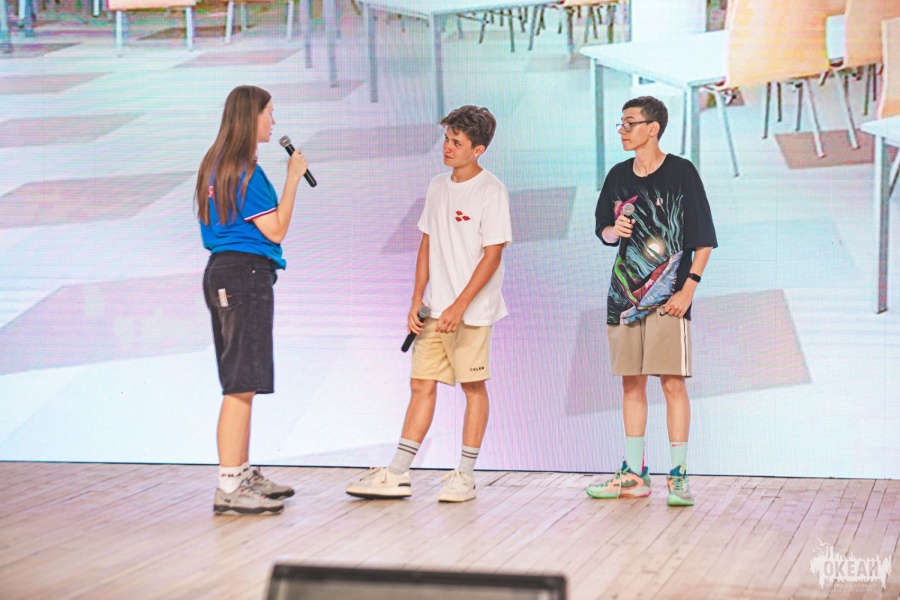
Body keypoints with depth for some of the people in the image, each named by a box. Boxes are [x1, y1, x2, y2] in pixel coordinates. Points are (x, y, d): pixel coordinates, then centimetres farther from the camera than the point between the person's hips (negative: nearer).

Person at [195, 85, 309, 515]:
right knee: (242, 384, -10)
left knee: (240, 383, 17)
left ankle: (243, 474, 25)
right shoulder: (246, 171, -15)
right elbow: (276, 230, -13)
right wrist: (293, 177, -8)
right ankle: (229, 488, -10)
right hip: (246, 273, -10)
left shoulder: (216, 165, 15)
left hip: (223, 271, 10)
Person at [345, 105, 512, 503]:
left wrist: (459, 306, -17)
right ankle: (396, 475, 7)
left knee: (473, 386, 2)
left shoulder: (491, 192, -9)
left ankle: (465, 475, 10)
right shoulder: (438, 187, 11)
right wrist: (417, 299, 8)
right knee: (421, 384, 6)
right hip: (434, 309, 6)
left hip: (471, 310, -6)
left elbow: (492, 255, -13)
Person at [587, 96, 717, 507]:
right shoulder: (618, 176, 11)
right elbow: (604, 230, 20)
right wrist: (615, 231, -3)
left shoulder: (681, 173, -4)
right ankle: (633, 475, 15)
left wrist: (688, 288, -13)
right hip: (624, 294, 5)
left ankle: (678, 475, 0)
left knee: (672, 382, -6)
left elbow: (703, 240, -4)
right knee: (631, 383, 8)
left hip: (668, 298, -5)